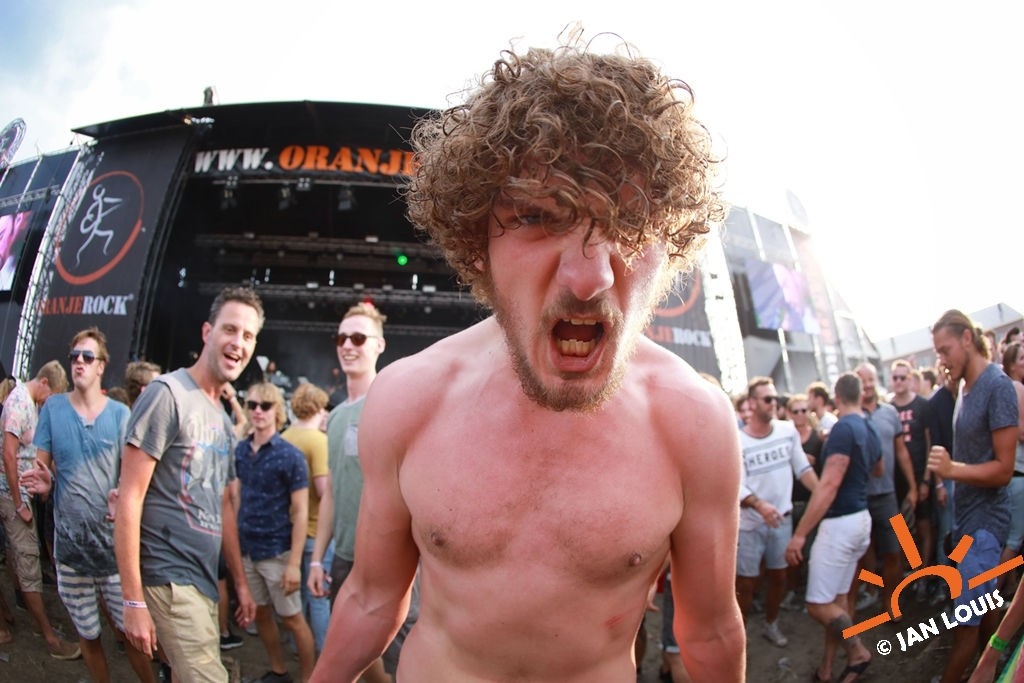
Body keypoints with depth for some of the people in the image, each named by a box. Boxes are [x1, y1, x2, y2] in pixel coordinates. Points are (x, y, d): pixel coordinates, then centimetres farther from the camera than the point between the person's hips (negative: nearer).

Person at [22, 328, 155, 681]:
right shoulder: (52, 407, 2)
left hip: (114, 541, -1)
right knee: (87, 634, 15)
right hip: (70, 541, 1)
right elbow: (41, 465, 6)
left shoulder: (120, 413, 0)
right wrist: (44, 482, -18)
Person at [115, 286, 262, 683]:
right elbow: (129, 498, -14)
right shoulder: (167, 394, -11)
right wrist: (133, 601, -16)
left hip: (205, 580, 8)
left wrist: (241, 582, 20)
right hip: (169, 578, -8)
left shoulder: (222, 419, 14)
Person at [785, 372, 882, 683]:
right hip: (860, 518, 10)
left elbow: (829, 484, -25)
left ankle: (857, 651, 12)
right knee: (836, 599, 14)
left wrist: (800, 533, -25)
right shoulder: (869, 429, 9)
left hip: (841, 522, -10)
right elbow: (878, 470, 30)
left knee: (818, 604, -3)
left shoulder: (843, 428, -19)